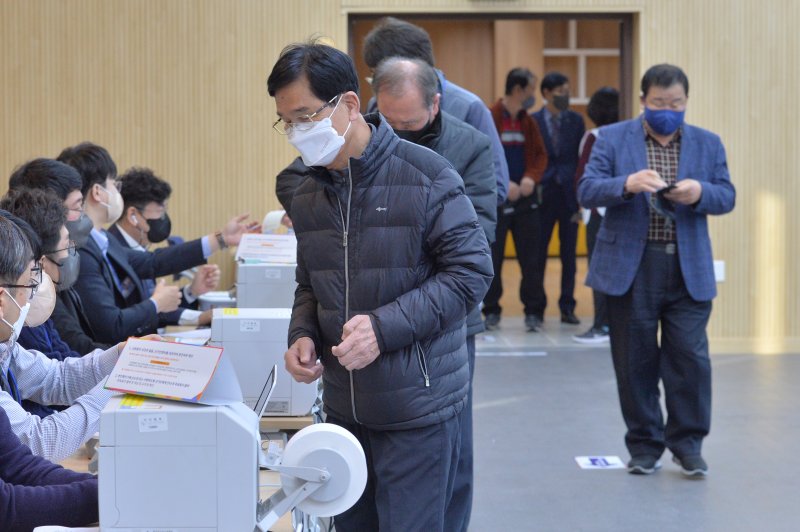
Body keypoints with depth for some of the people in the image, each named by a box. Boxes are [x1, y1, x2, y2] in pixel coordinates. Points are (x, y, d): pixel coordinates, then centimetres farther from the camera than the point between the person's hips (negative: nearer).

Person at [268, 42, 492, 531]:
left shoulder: (424, 176, -12)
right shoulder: (308, 197, 7)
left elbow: (471, 271, -13)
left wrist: (384, 327, -22)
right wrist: (303, 336, -3)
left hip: (418, 410, -6)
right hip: (344, 405, 6)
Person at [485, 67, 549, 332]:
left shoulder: (528, 122, 10)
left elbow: (540, 154, 11)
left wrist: (532, 178, -8)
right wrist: (503, 183, -18)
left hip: (526, 199, 4)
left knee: (530, 259, 3)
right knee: (493, 258, 2)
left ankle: (531, 311, 10)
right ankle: (492, 311, 14)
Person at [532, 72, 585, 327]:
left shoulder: (576, 121, 5)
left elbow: (582, 158, 4)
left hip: (569, 194, 2)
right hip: (543, 195, -2)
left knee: (569, 255, 6)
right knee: (538, 254, 2)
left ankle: (567, 307, 13)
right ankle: (537, 307, 12)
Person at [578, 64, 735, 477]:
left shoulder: (708, 144, 11)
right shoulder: (613, 139, 4)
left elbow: (727, 197, 6)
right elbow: (587, 191, -4)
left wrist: (700, 193, -16)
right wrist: (627, 185, -23)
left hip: (689, 271, 1)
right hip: (630, 268, -1)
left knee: (691, 358, -4)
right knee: (636, 361, 5)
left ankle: (687, 443, 11)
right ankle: (644, 445, 17)